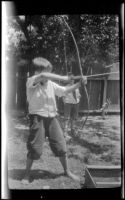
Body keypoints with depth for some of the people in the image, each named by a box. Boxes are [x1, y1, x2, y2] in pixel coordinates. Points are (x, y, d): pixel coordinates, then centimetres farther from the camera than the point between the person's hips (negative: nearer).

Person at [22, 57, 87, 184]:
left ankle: (67, 171, 28)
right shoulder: (30, 82, -11)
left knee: (61, 145, 9)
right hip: (38, 118, -5)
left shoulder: (51, 84, 5)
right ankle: (26, 175, 20)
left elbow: (66, 91, 11)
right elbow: (43, 75, -30)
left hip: (51, 118, 5)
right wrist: (63, 78, -27)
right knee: (35, 148, -1)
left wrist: (80, 83, 0)